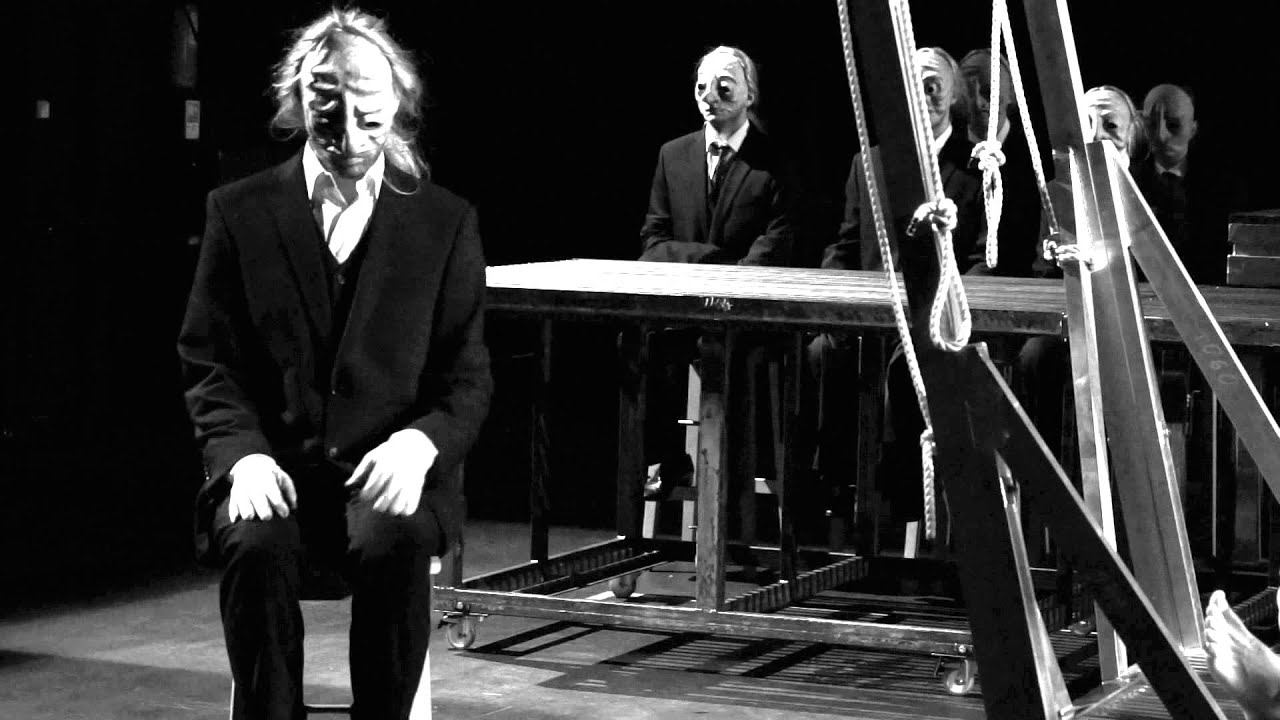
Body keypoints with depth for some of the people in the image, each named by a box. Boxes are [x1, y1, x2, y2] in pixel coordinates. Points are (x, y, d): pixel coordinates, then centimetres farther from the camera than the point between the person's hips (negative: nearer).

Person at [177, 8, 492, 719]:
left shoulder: (444, 222, 8)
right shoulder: (239, 212, 7)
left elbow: (467, 379, 5)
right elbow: (208, 364, 5)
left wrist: (419, 444, -16)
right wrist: (245, 454, -14)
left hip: (388, 472, 0)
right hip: (273, 468, 0)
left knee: (395, 543, -33)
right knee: (258, 542, -32)